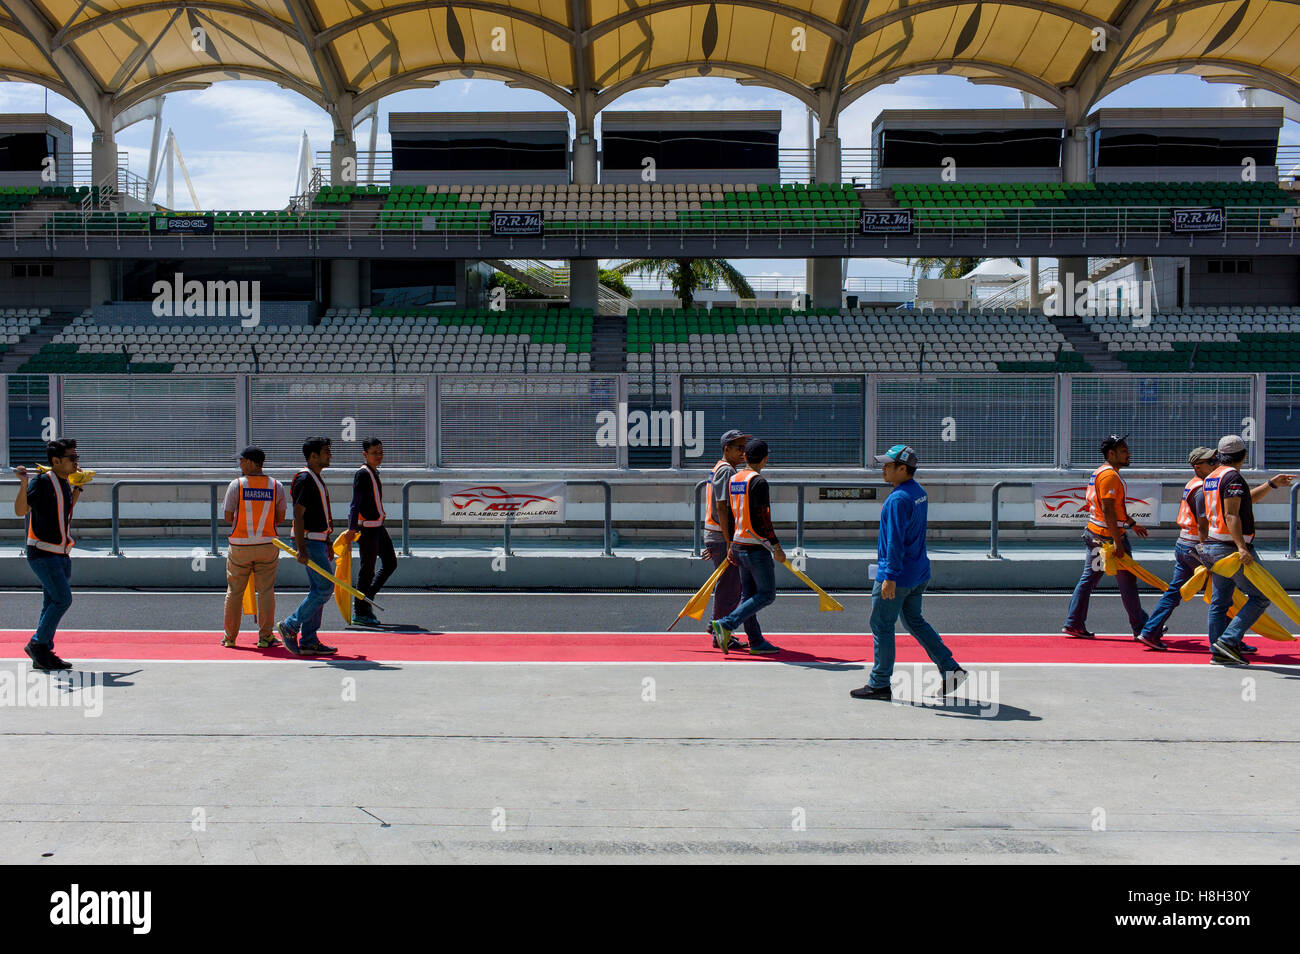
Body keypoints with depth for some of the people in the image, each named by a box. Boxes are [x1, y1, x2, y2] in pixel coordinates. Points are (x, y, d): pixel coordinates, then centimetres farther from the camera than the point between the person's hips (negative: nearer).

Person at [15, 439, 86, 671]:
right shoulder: (43, 482, -12)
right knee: (63, 599, -14)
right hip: (42, 553, -8)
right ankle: (37, 644, -1)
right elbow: (20, 510, -17)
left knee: (53, 604, 9)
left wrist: (78, 487, 27)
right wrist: (24, 484, -29)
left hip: (60, 554, 9)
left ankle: (43, 656, 14)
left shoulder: (64, 483, 13)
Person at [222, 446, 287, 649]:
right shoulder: (276, 486, 0)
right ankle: (265, 636, 4)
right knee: (266, 591, 5)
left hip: (240, 546, -1)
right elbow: (280, 518, 3)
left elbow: (228, 518, -4)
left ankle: (230, 637, 18)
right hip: (267, 545, 1)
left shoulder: (236, 485, -5)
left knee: (234, 592, 10)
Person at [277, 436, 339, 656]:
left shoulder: (316, 479, 17)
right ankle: (290, 626, -2)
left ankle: (308, 642, 11)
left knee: (317, 590, 9)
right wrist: (301, 549, -24)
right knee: (325, 587, -11)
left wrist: (327, 544, 24)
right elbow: (298, 515, -20)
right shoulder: (304, 479, -14)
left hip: (317, 541, 10)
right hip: (309, 541, -10)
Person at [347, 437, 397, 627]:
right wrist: (352, 528, -24)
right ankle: (360, 612, 3)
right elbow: (355, 503, -18)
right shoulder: (362, 474, -12)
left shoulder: (375, 473, 16)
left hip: (378, 525, 10)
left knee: (390, 563, 12)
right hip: (367, 526, -10)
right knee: (367, 569, -5)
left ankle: (365, 600, 20)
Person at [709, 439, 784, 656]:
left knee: (748, 595, 10)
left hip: (739, 546, 9)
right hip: (757, 548, -9)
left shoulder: (733, 480, 10)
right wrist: (776, 547, -15)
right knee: (766, 594, -3)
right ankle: (727, 624, -14)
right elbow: (762, 518, -19)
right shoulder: (758, 482, -14)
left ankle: (756, 642, 12)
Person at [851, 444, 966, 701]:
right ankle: (951, 669, 18)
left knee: (881, 626, 1)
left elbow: (895, 542, -25)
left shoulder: (899, 499, -21)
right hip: (919, 574, 10)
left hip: (897, 575, -10)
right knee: (915, 621, 20)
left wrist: (890, 577, -24)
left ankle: (879, 684, 9)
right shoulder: (919, 492, 10)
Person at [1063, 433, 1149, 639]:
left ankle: (1074, 624, 9)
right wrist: (1118, 542, -25)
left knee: (1088, 579, 9)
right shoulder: (1109, 475, -16)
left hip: (1094, 535, 10)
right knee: (1127, 582, 1)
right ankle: (1140, 628, 10)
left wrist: (1132, 524, 35)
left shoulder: (1099, 473, 16)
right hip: (1109, 537, -10)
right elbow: (1108, 510, -24)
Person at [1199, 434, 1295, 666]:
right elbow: (1231, 515, -22)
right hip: (1231, 548, -9)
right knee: (1261, 596, -3)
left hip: (1213, 547, 9)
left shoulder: (1211, 477, 15)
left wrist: (1271, 484, 25)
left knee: (1219, 601, 9)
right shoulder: (1233, 477, -13)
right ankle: (1229, 640, -11)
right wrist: (1241, 547, -28)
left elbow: (1246, 499, 28)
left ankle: (1218, 651, 10)